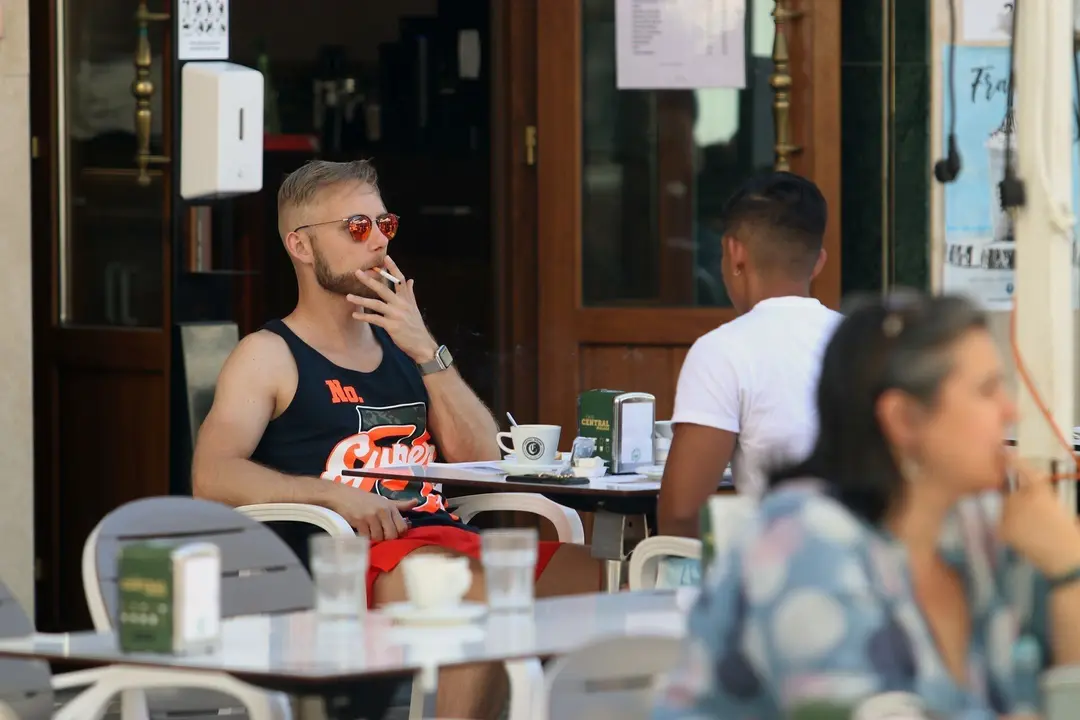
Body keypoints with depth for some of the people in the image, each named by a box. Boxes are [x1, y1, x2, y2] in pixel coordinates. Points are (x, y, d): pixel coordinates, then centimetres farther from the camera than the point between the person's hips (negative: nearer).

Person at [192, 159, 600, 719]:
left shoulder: (398, 345, 25)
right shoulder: (270, 356, 7)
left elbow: (482, 459, 15)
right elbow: (211, 478, -9)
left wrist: (426, 351, 5)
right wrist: (335, 494, -21)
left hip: (447, 539, 6)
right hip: (354, 556, -6)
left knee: (597, 578, -17)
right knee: (479, 592, -37)